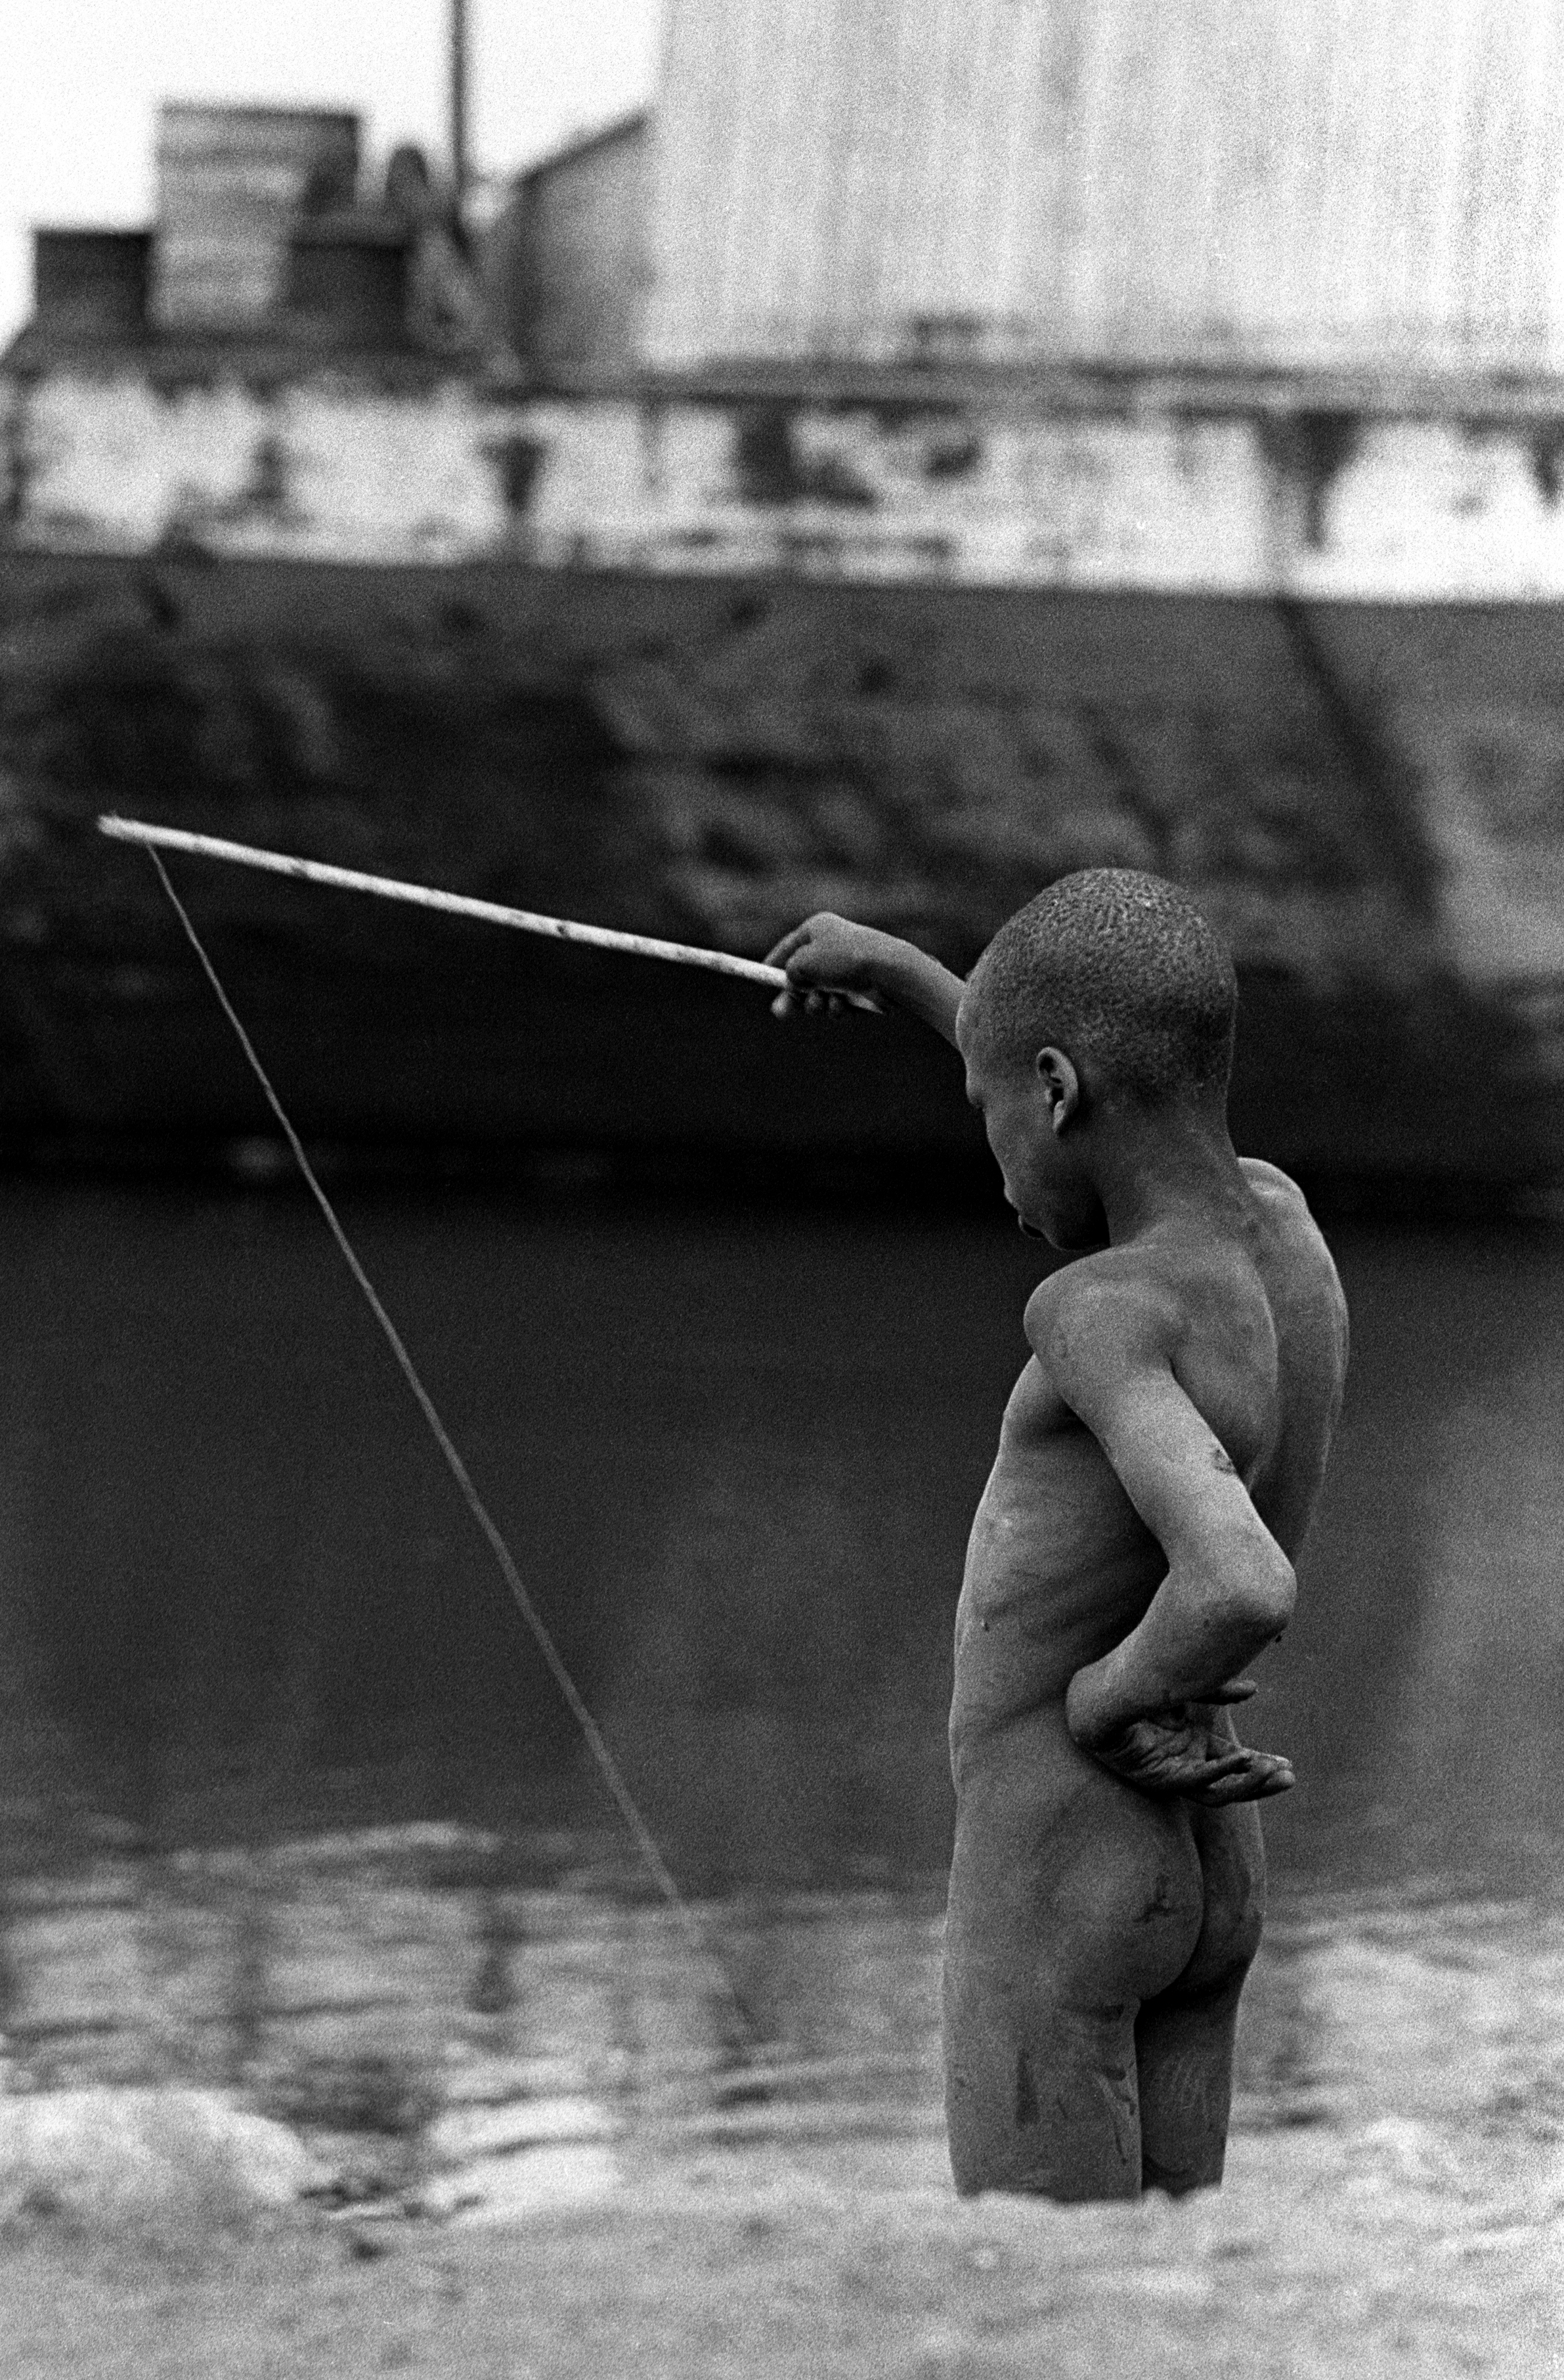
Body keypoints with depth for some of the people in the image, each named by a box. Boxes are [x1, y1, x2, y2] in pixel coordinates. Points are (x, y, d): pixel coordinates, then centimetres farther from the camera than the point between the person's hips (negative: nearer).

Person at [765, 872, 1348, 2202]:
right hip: (1214, 1866, 8)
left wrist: (1104, 1695, -21)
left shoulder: (1102, 1312, -24)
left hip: (1052, 1860, -8)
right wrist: (899, 971, 32)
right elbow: (1127, 1118, 26)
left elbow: (1245, 1587, -40)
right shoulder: (1279, 1220, 1)